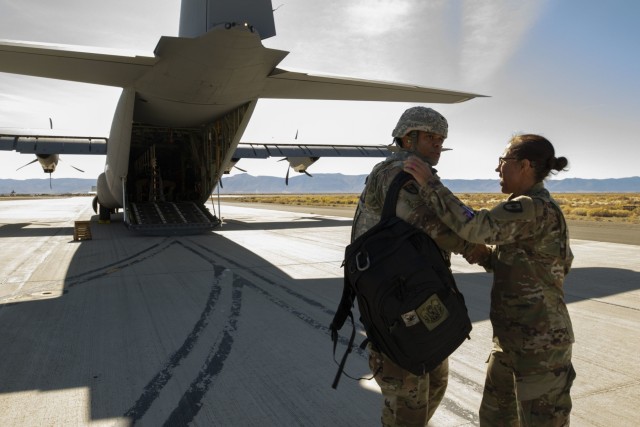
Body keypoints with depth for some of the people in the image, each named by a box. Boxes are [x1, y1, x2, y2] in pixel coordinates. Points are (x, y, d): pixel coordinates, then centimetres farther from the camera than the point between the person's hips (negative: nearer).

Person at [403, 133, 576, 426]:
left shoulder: (534, 209, -20)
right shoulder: (536, 210, 10)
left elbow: (472, 226, -33)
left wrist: (429, 182, -24)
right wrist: (489, 259, 8)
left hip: (539, 342, -9)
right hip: (513, 337, 9)